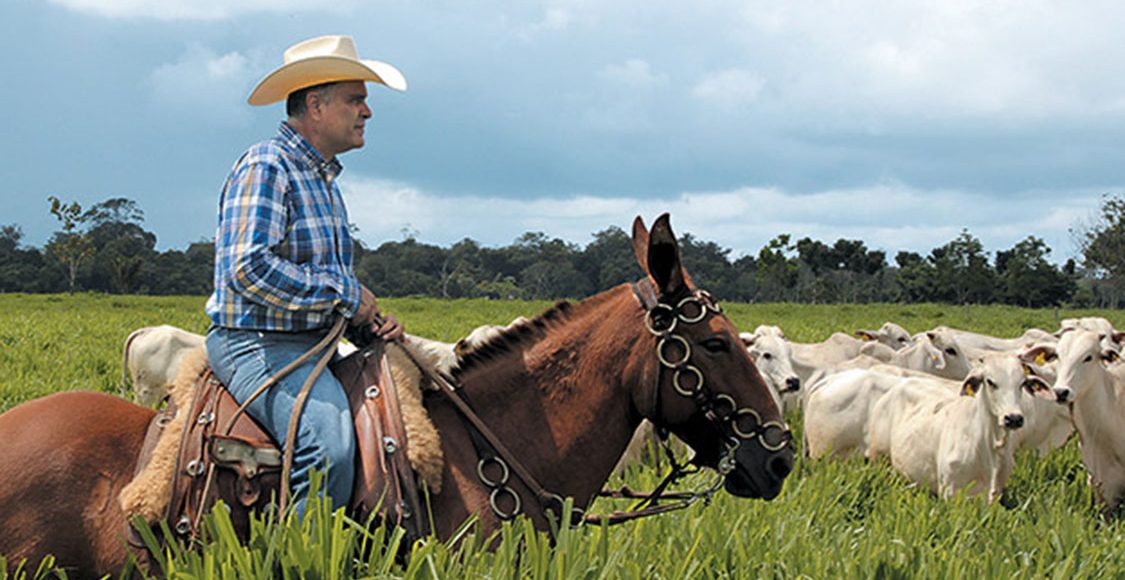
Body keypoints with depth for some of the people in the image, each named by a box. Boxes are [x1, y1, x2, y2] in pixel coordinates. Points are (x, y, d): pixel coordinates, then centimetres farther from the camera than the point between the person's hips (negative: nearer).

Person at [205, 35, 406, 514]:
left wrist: (370, 319, 8)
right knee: (331, 446, -31)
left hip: (315, 344, 10)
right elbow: (249, 269, -24)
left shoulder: (324, 178, 20)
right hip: (257, 346, -10)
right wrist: (346, 295, -17)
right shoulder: (266, 168, -11)